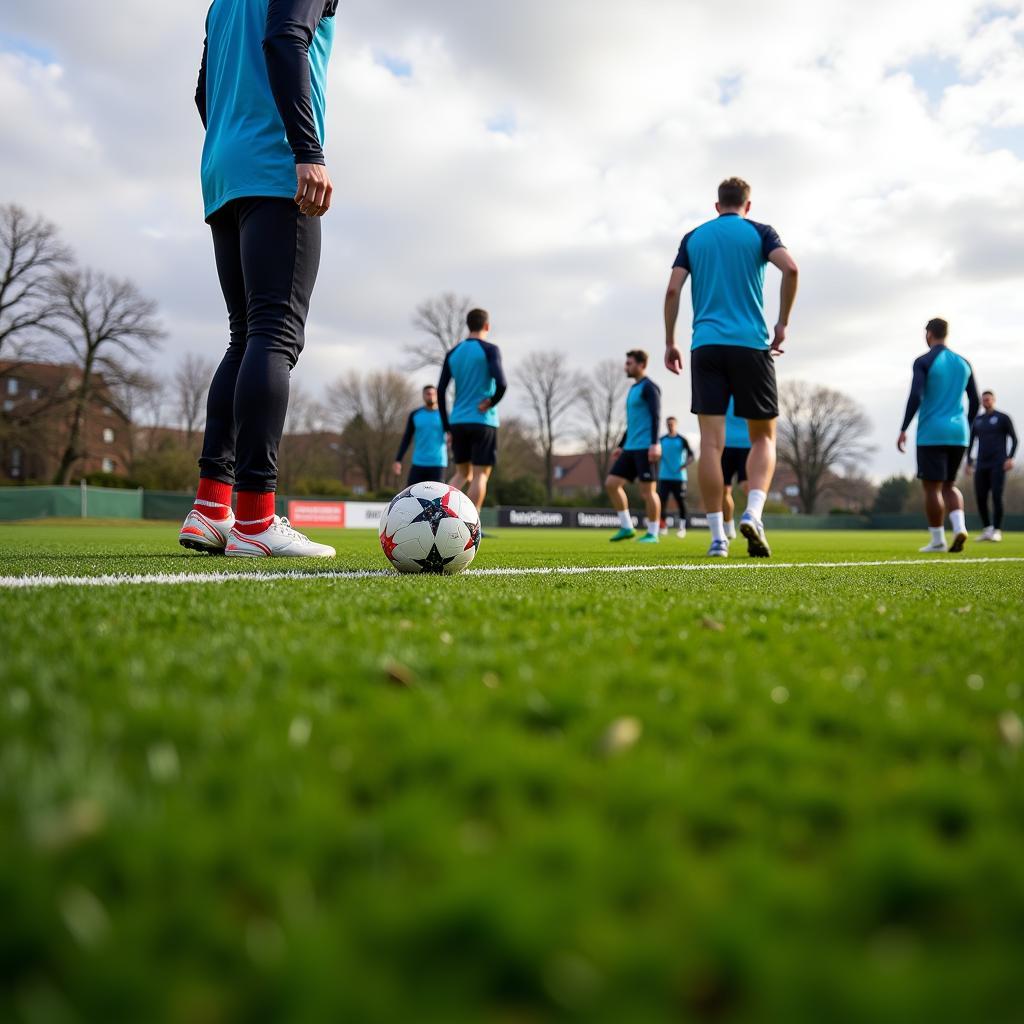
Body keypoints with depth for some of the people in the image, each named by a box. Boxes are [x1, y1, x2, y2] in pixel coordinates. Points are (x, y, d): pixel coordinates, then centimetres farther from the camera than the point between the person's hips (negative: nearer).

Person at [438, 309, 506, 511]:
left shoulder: (453, 353, 11)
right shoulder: (490, 350, -4)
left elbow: (441, 392, 7)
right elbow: (501, 383, -20)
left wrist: (447, 427, 10)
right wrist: (492, 402, -2)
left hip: (458, 422, 5)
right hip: (483, 421, -5)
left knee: (463, 474, 16)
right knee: (481, 474, 0)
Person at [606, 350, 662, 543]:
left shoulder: (649, 387, -7)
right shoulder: (633, 388, 20)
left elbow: (655, 416, -16)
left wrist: (655, 443, -25)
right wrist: (621, 446, 26)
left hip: (645, 448, -9)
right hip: (630, 448, 9)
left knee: (647, 489, -6)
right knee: (611, 483, 4)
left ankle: (653, 533, 2)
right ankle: (627, 527, 9)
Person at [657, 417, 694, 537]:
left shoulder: (682, 440, 1)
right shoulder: (662, 440, 9)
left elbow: (690, 454, -5)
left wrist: (686, 463, -24)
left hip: (679, 477, -2)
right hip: (664, 477, 2)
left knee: (681, 502, -3)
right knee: (662, 500, -5)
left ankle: (682, 527, 4)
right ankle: (663, 526, 3)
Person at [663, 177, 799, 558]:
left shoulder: (693, 237, 14)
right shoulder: (759, 232, 8)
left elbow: (673, 290, 5)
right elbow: (791, 269, -9)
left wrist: (670, 343, 10)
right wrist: (782, 324, 0)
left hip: (706, 345, 2)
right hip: (751, 344, -1)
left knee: (711, 442, -1)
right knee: (763, 437, 10)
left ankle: (718, 537, -4)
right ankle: (753, 513, -13)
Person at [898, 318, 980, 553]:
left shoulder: (923, 362, -5)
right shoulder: (963, 363, 13)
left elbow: (916, 397, -16)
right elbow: (975, 402, 14)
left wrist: (903, 430, -12)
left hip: (931, 434, -5)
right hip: (958, 434, 5)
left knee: (932, 487, 2)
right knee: (949, 485, 15)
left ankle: (937, 540, 3)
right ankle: (959, 527, -7)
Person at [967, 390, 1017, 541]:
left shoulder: (1003, 418, 2)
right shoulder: (977, 420, 15)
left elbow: (1014, 439, 2)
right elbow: (971, 442, 20)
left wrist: (1010, 458, -12)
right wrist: (968, 462, 11)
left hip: (998, 465, -4)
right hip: (982, 465, 4)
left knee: (996, 496, -14)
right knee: (980, 498, -2)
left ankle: (997, 531, -6)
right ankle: (987, 529, 13)